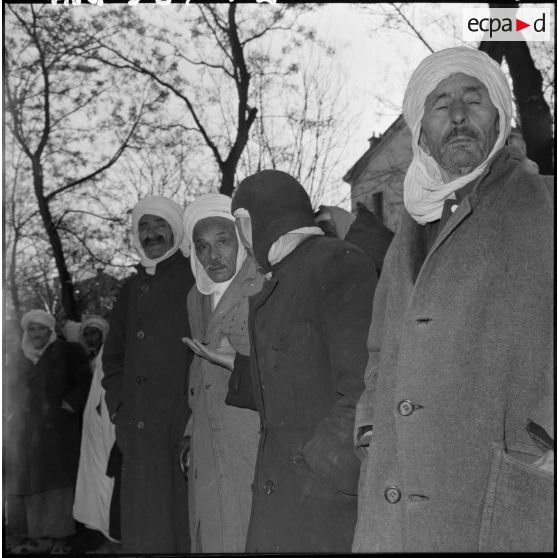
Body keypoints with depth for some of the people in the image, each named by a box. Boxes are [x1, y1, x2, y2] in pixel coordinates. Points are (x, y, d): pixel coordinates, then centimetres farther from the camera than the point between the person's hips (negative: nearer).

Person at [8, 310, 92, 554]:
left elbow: (84, 382, -4)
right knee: (32, 481, 4)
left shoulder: (66, 352, -1)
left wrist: (70, 403, -13)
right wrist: (16, 413, 9)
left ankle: (59, 536, 0)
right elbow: (17, 390, 21)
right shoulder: (22, 356, 13)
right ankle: (40, 536, 8)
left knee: (57, 480, -3)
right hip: (29, 430, 5)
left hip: (58, 427, -5)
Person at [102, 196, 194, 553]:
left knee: (188, 525, -1)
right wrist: (119, 404, 12)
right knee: (144, 530, 6)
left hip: (187, 426, -5)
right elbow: (114, 355, 25)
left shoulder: (196, 281, 1)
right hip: (139, 429, 5)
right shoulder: (132, 288, 17)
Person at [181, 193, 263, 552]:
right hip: (207, 453, 7)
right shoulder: (197, 296, 15)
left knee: (252, 539, -6)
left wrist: (238, 362, -19)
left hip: (255, 445, -7)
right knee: (209, 537, 8)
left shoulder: (264, 286, -10)